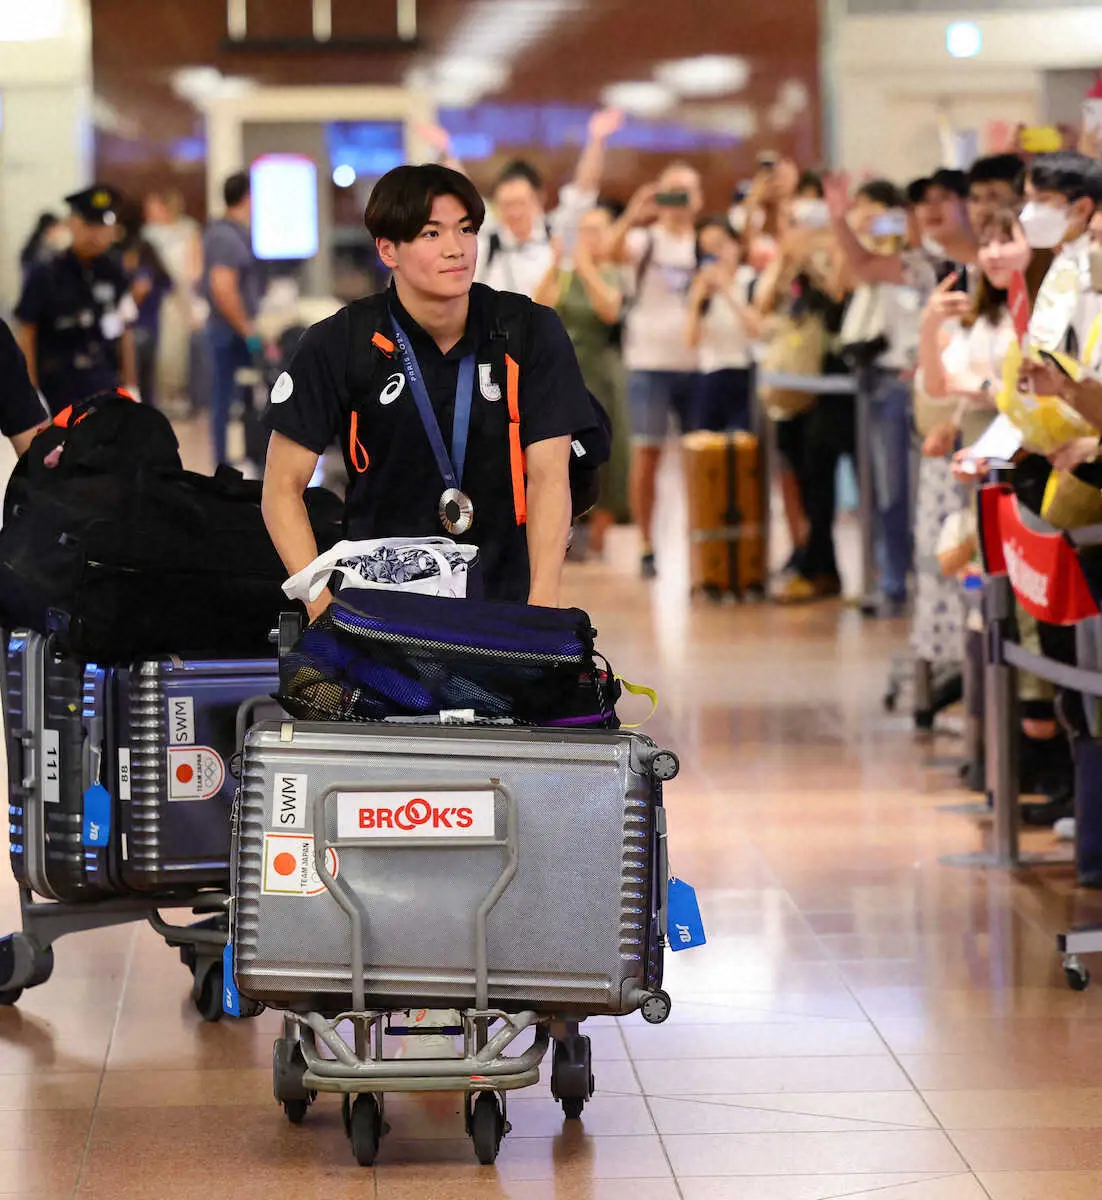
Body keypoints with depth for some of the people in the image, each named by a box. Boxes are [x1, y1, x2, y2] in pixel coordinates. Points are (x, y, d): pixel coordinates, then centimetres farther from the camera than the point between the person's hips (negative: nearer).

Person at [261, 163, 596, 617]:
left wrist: (542, 605, -18)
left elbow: (549, 477, -4)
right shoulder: (338, 345, -2)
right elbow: (282, 486, 1)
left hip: (503, 598, 1)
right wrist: (323, 604, -13)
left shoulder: (532, 333, 2)